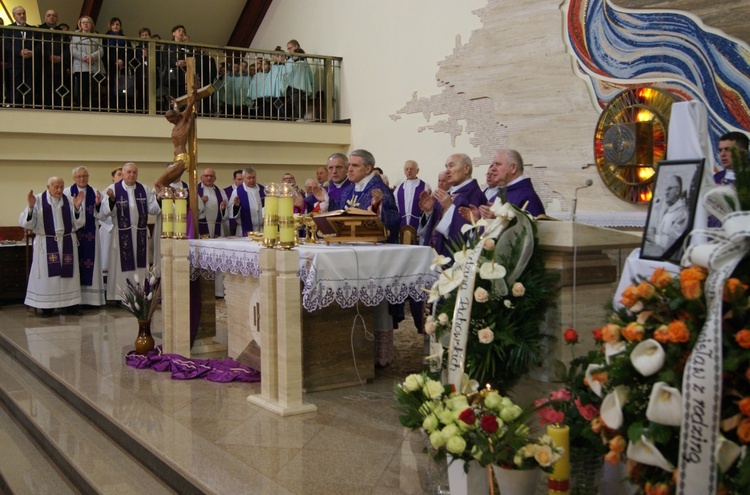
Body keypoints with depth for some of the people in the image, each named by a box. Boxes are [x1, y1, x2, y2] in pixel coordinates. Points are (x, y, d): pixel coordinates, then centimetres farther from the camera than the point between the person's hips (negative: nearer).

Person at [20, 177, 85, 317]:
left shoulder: (68, 201, 6)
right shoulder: (38, 200, -3)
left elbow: (78, 224, 3)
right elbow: (25, 223, -9)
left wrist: (77, 207, -10)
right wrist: (30, 206, -23)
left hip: (66, 243, 3)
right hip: (46, 244, -3)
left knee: (67, 273, 5)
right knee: (48, 275, 0)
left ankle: (69, 305, 13)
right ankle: (47, 307, 8)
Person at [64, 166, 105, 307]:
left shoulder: (94, 193, 8)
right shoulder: (67, 192, 1)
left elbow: (100, 216, 5)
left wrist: (98, 204, -12)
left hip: (90, 235, 3)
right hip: (73, 233, -3)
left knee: (90, 262, 4)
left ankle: (90, 297, 10)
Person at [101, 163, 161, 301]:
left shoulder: (143, 189, 7)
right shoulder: (114, 188, -4)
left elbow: (152, 208, 6)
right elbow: (106, 212, -10)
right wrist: (111, 199, -26)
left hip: (140, 233, 3)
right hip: (121, 234, -3)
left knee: (139, 264, 7)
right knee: (122, 264, 1)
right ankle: (120, 296, 8)